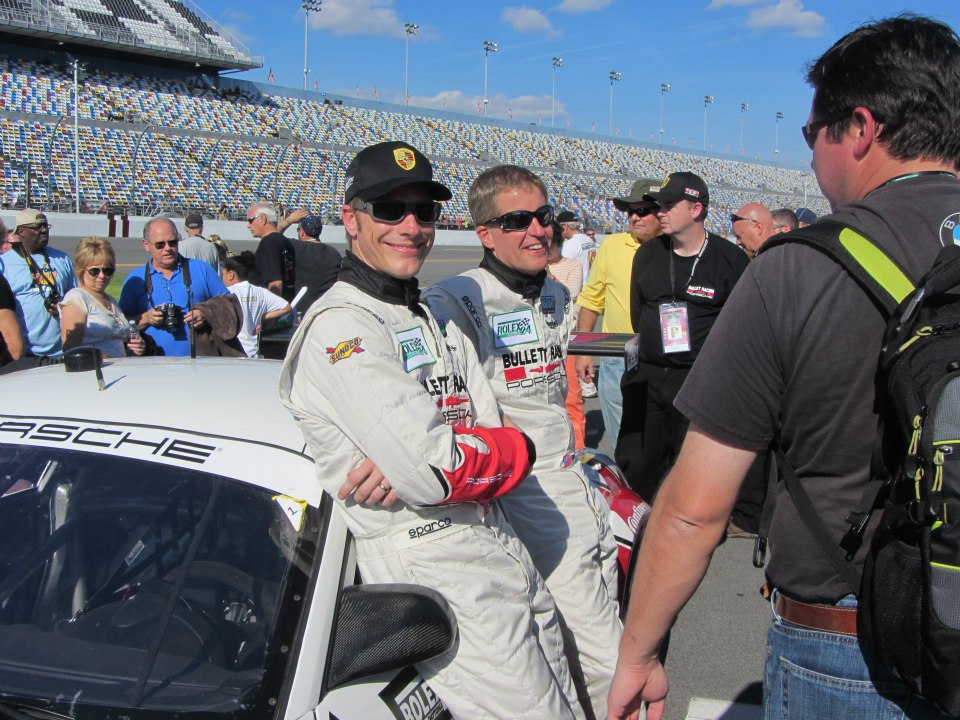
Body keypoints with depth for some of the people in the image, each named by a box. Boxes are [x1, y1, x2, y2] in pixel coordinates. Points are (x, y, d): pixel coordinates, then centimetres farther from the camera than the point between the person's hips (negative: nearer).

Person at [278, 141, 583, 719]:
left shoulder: (439, 323, 17)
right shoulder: (341, 326, -12)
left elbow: (504, 444, 4)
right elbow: (437, 471, -24)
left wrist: (425, 456, -15)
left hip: (507, 553, 9)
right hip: (435, 571, -8)